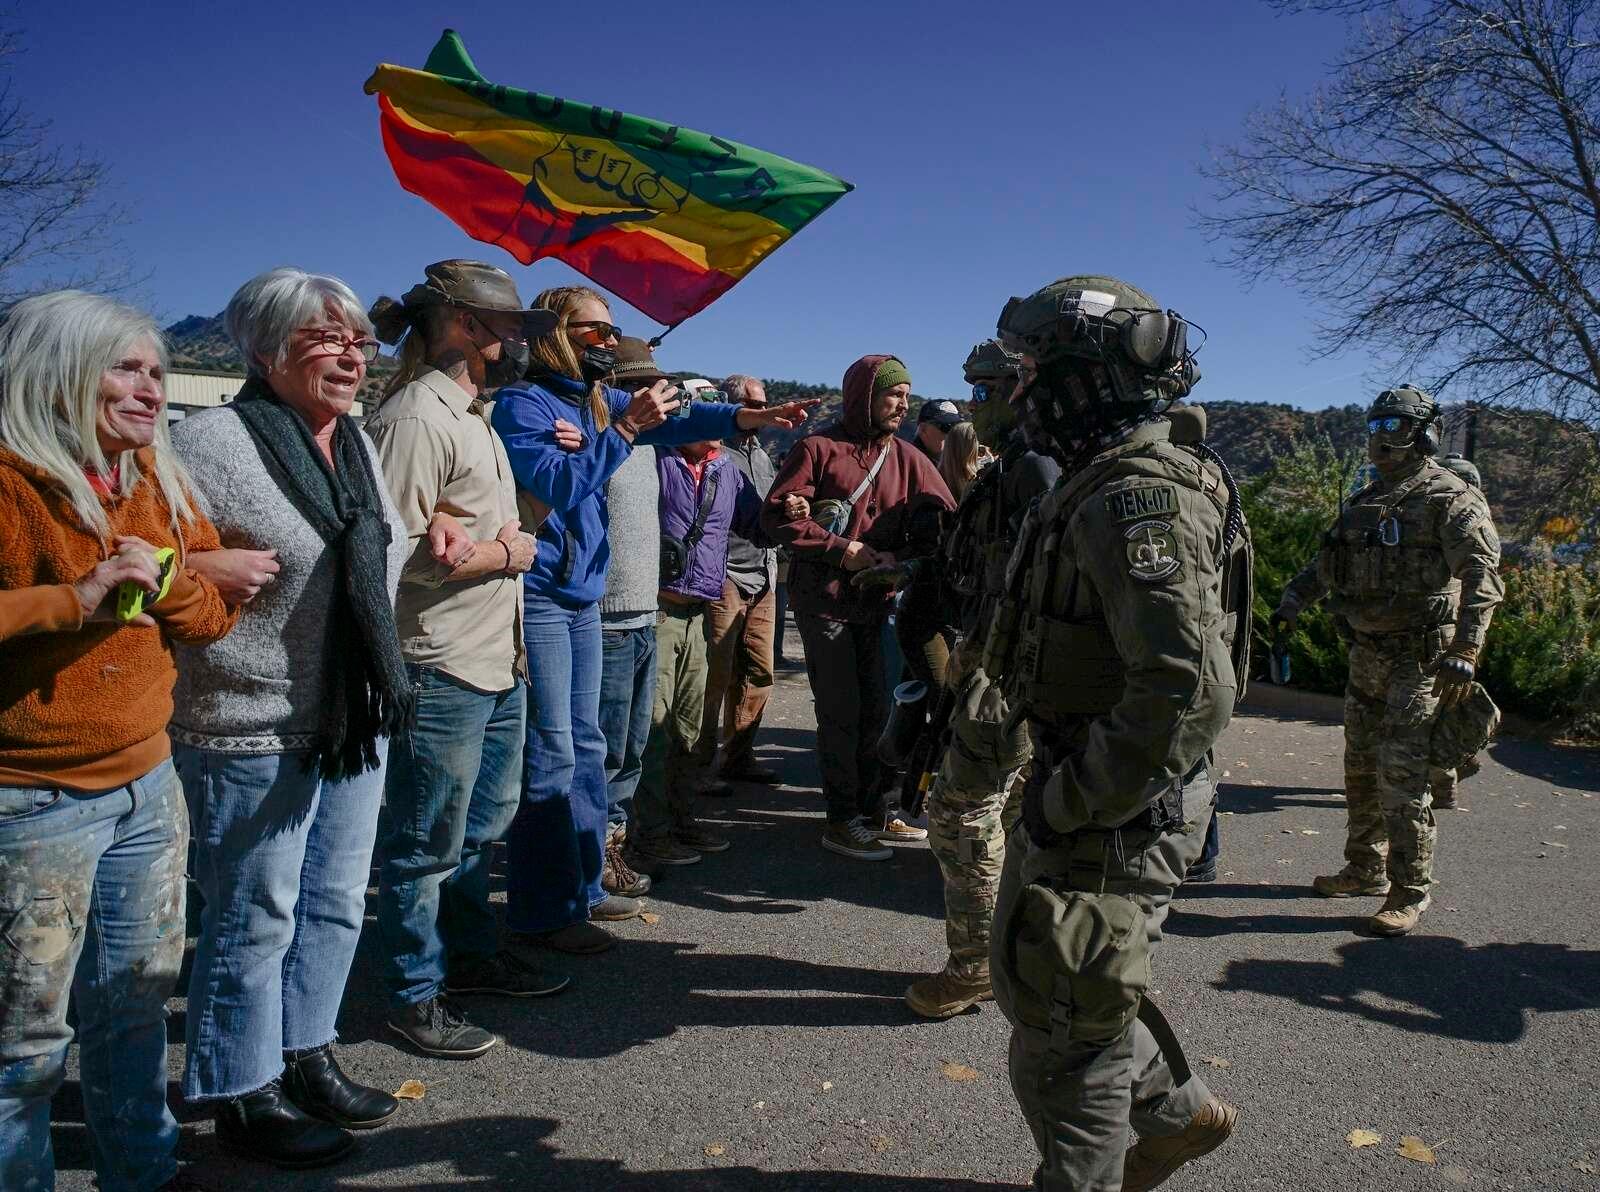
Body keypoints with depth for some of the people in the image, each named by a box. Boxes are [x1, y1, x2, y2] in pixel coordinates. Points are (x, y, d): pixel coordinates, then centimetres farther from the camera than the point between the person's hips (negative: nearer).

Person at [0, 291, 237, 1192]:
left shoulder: (160, 481, 8)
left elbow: (216, 613, 9)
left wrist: (167, 578, -11)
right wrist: (77, 595, -25)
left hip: (147, 782, 7)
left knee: (139, 995, 20)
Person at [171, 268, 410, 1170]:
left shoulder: (356, 442, 10)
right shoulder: (215, 441, -14)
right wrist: (226, 568, -22)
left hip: (357, 720, 8)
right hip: (255, 731, -8)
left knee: (335, 906, 18)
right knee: (257, 920, 7)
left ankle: (306, 1056, 36)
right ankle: (243, 1093, 25)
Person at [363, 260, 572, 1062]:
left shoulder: (471, 413, 16)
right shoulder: (417, 415, -16)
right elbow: (399, 553, -22)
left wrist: (486, 544, -3)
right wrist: (508, 552, -10)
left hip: (498, 664, 10)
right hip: (442, 671, -10)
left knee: (484, 824, 22)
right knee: (426, 844, 4)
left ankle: (472, 953, 39)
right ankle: (413, 995, 20)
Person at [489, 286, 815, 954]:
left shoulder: (600, 401, 14)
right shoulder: (522, 403, -9)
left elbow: (676, 422, 3)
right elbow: (556, 486, -21)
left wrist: (753, 416, -10)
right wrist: (624, 429, -21)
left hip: (585, 599, 9)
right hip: (538, 598, -9)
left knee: (584, 748, 13)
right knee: (550, 756, -6)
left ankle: (581, 886, 25)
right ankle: (541, 910, 4)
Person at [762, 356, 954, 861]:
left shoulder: (907, 459, 7)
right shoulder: (819, 448, -8)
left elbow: (944, 522, 3)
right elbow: (776, 514, -13)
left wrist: (898, 557, -12)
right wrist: (841, 548, -18)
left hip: (874, 600, 6)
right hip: (823, 598, -6)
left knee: (874, 708, 14)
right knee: (841, 710, -4)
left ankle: (870, 808, 30)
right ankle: (842, 822, 7)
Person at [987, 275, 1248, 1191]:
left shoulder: (1137, 498, -24)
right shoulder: (1099, 484, 10)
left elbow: (1190, 688, -33)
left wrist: (1076, 805, -24)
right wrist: (999, 702, 11)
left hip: (1117, 821, -10)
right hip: (1076, 790, 10)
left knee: (1063, 1033, 7)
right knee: (1034, 983, 25)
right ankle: (1180, 1111, 43)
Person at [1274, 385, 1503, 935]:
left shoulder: (1449, 498, -10)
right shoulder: (1365, 502, 14)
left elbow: (1482, 576, -19)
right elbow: (1324, 563, 25)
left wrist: (1464, 652, -26)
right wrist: (1290, 604, 13)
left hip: (1419, 660, -8)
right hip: (1366, 654, 8)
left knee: (1401, 775, -9)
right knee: (1361, 767, 14)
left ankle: (1410, 892, 1)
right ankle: (1366, 869, 28)